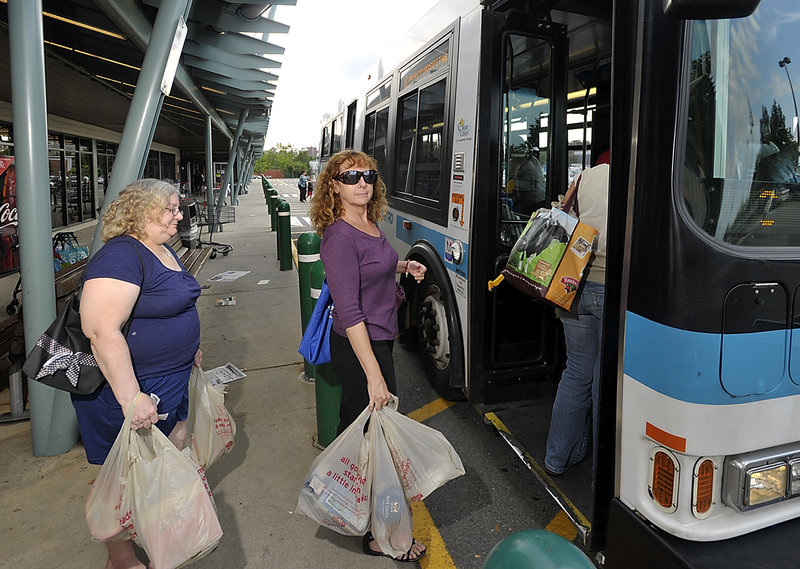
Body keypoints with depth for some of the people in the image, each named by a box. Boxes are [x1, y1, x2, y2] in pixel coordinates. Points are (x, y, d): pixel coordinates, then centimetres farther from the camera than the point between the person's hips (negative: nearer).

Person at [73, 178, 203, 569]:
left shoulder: (164, 250, 8)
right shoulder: (121, 255, -24)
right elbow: (102, 330, -32)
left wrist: (189, 347, 24)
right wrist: (131, 397, -34)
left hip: (172, 382, 10)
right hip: (130, 388, -10)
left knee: (177, 449, 23)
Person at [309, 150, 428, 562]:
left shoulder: (370, 225, 5)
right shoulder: (339, 237, -23)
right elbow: (349, 314, -27)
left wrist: (404, 266, 7)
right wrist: (374, 375, -28)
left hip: (377, 340, 9)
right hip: (358, 348, -9)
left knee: (352, 423, 24)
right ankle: (377, 536, 18)